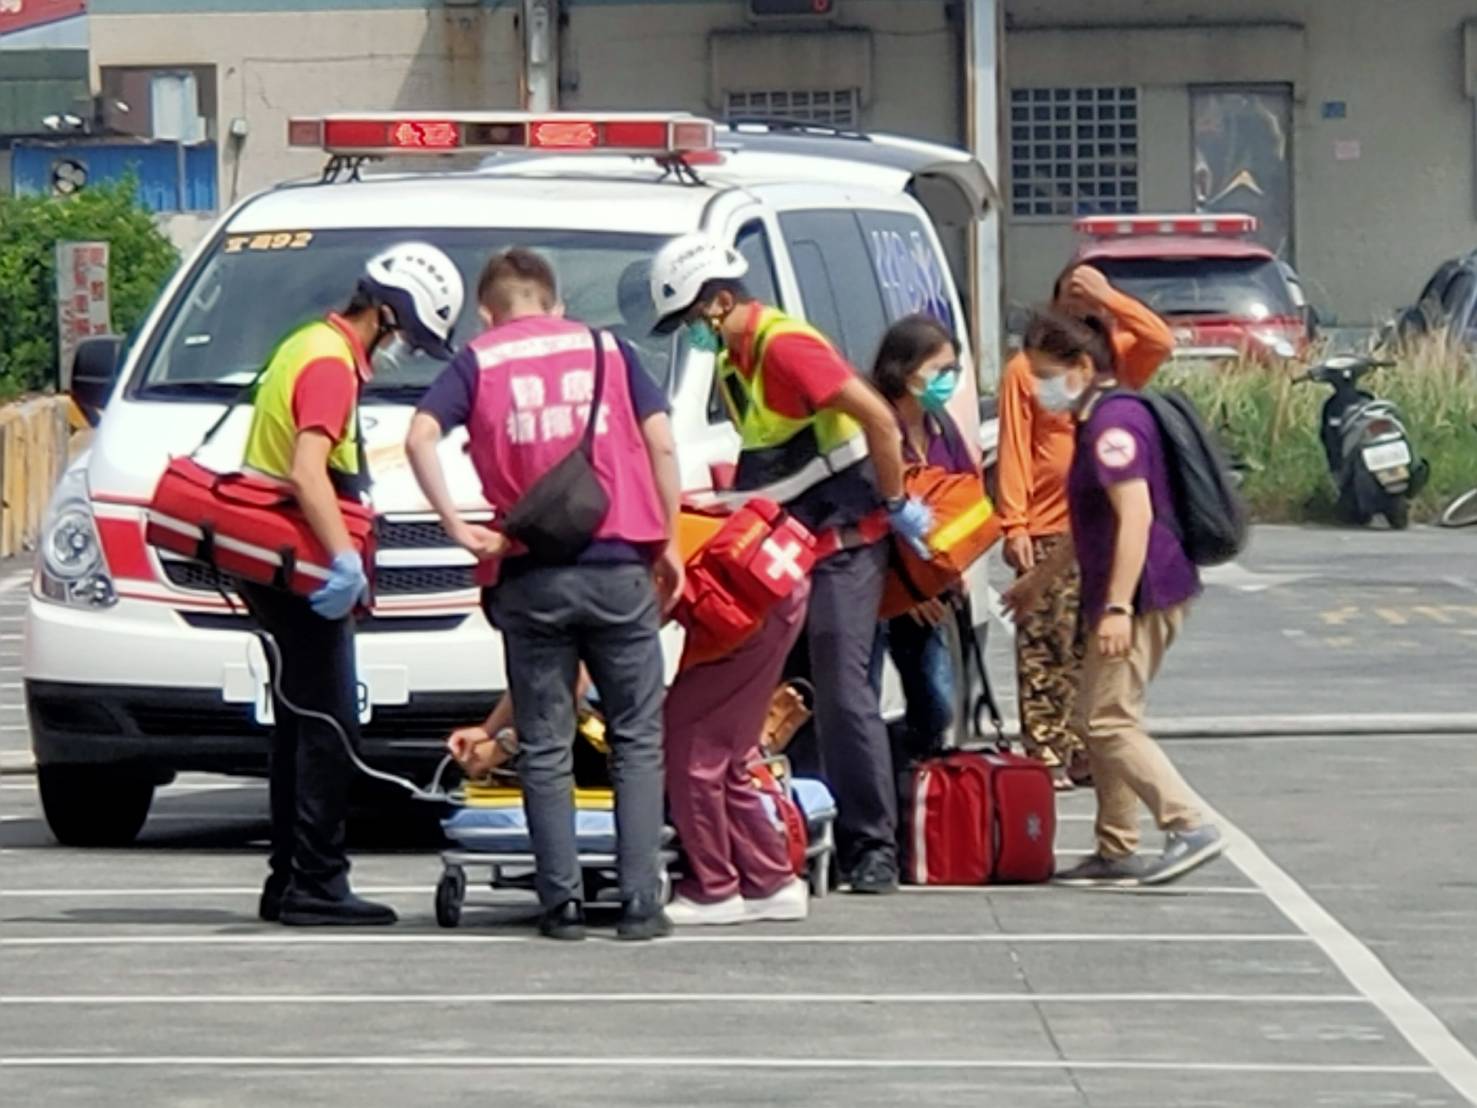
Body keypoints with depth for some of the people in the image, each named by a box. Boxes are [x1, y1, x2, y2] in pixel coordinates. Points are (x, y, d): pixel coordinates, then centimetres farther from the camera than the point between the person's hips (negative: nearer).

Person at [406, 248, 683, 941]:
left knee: (546, 748, 8)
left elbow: (420, 436, -10)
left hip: (531, 575, -1)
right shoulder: (607, 350, 11)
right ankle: (640, 903, 0)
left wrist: (457, 527, -8)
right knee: (637, 739, 8)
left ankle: (563, 903, 3)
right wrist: (669, 542, 9)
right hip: (620, 568, 1)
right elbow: (660, 444, 4)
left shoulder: (478, 363, 7)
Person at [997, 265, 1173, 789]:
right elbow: (1014, 451, -2)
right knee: (1046, 649, -6)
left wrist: (1108, 297, -8)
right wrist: (1014, 524, -11)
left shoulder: (1118, 358, 11)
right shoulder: (1026, 369, 2)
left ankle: (1087, 755, 13)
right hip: (1048, 532, -4)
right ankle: (1046, 756, -5)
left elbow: (1160, 341, -10)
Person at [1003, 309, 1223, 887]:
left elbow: (1136, 516, -23)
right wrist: (1040, 578, 38)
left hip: (1145, 592, -11)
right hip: (1129, 595, 11)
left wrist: (1117, 606, -28)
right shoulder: (1096, 421, 18)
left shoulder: (1114, 421, -15)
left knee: (1106, 721, -11)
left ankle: (1190, 829, -14)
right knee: (1102, 721, 13)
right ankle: (1116, 852, 16)